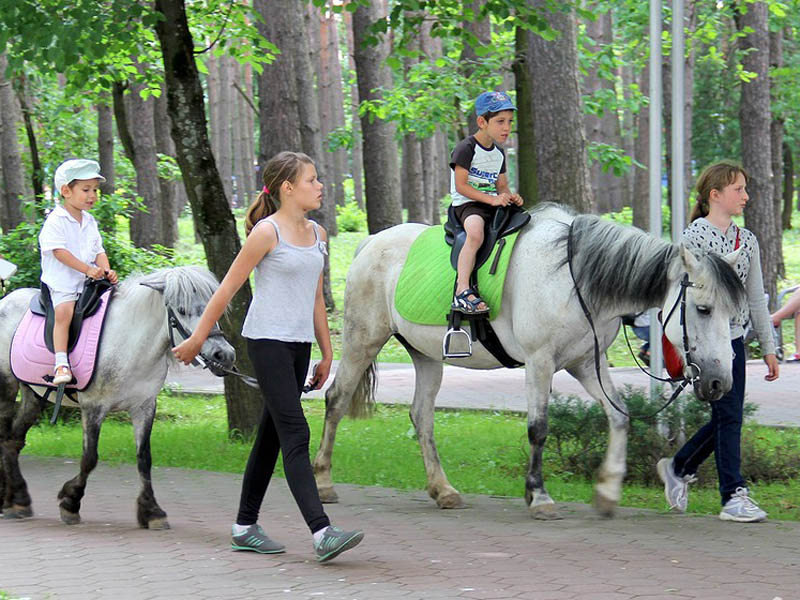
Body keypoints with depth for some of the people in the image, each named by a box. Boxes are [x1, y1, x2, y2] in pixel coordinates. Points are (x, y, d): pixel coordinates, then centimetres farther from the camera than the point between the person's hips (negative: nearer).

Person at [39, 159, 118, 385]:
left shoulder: (89, 221, 14)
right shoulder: (56, 221, -9)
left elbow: (98, 250, 15)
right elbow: (59, 251, -17)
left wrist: (105, 270, -7)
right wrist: (88, 269, -21)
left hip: (88, 281, 7)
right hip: (62, 282, -7)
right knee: (64, 312, -28)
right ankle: (61, 363, -33)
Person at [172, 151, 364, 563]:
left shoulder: (317, 234, 13)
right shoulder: (267, 232, -9)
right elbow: (228, 288, -5)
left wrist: (327, 353, 21)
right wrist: (197, 339, -2)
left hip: (300, 344, 8)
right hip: (268, 341, -8)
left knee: (272, 436, 11)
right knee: (295, 435, -14)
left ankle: (245, 527, 19)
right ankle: (322, 533, -22)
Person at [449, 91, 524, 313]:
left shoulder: (499, 153, 17)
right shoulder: (466, 148, -9)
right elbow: (460, 186, -14)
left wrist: (510, 197, -4)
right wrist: (492, 199, -21)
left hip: (493, 203, 8)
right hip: (466, 204, -8)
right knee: (475, 233, -38)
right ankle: (462, 291, -46)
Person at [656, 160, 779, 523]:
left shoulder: (747, 241, 12)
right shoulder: (695, 236, -8)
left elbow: (756, 299, 16)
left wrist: (768, 348, 15)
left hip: (734, 338, 7)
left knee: (728, 416, 8)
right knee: (728, 414, -9)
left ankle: (679, 467, 28)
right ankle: (733, 496, -4)